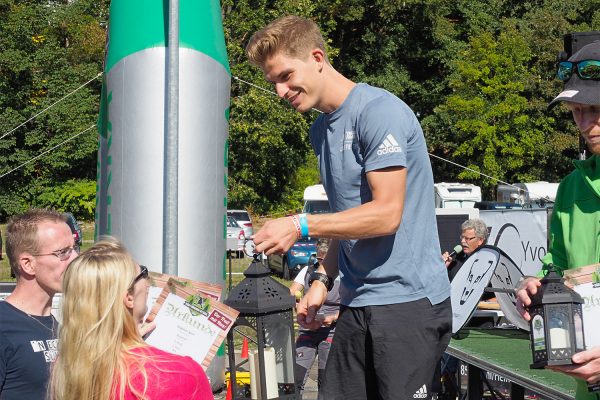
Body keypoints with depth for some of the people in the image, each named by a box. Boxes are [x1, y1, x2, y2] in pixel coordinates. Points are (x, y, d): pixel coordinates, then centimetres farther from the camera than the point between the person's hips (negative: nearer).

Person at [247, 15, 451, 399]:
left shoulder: (379, 111, -12)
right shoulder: (322, 130, 15)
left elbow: (386, 214, -18)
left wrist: (301, 225, -20)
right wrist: (323, 280, 7)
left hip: (408, 299, -8)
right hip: (357, 303, 8)